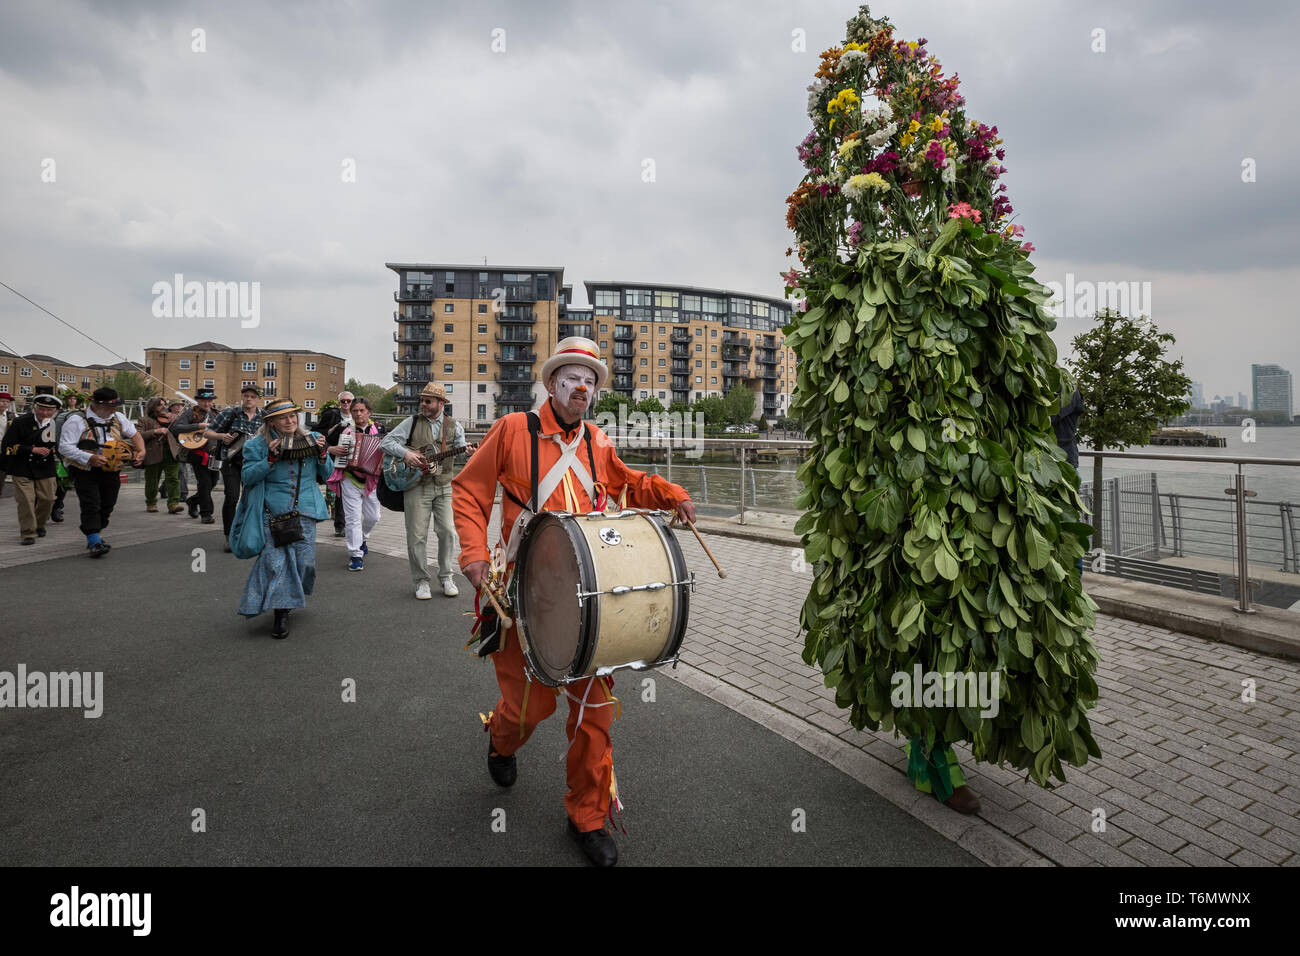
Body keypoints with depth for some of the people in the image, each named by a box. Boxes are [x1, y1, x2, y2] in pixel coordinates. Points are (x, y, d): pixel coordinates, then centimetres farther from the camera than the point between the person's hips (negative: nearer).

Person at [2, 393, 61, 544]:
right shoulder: (20, 422, -7)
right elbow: (7, 446, -8)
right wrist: (33, 449, -17)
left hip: (45, 468, 2)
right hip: (22, 469, -2)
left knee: (47, 498, 4)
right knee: (26, 499, -6)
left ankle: (39, 525, 30)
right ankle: (28, 533, 4)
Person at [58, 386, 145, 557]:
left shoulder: (118, 418, 9)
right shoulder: (77, 421, -9)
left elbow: (134, 434, 22)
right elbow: (64, 447, -12)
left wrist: (141, 450, 4)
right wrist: (89, 458, -23)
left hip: (110, 473, 6)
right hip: (85, 472, -5)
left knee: (107, 506, 11)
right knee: (91, 506, -12)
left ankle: (93, 537, 30)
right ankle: (95, 543, -13)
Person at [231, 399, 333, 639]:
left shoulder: (311, 439, 8)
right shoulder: (257, 445, 1)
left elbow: (327, 474, 10)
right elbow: (247, 477, -5)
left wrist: (322, 453, -8)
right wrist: (270, 459, -17)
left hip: (305, 512, 2)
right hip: (273, 513, -2)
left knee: (304, 561, 4)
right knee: (274, 560, -6)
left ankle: (292, 598, 30)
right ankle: (281, 612, 4)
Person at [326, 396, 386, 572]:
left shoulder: (378, 429, 3)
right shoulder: (345, 430, 0)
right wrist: (331, 449, -11)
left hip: (371, 480, 2)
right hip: (350, 480, -2)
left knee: (373, 516, 10)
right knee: (353, 518, -3)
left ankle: (362, 538, 41)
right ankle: (356, 555, 2)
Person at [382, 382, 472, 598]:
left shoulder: (453, 425, 8)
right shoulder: (412, 422, 6)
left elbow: (460, 445, 1)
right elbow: (386, 442, 4)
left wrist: (466, 449, -23)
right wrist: (405, 453, -14)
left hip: (444, 486, 1)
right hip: (416, 485, 0)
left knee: (448, 531, -3)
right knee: (417, 535, 0)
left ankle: (446, 576, 14)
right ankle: (421, 581, 13)